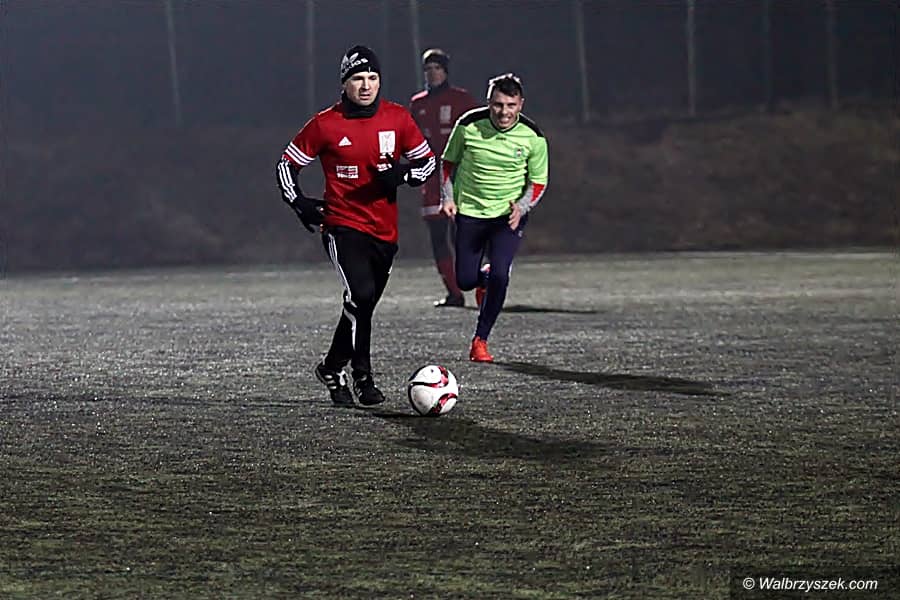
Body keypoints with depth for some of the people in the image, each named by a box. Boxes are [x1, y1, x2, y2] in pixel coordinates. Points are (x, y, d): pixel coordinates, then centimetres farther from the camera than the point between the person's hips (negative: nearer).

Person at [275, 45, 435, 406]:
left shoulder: (398, 118, 3)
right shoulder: (325, 124, -5)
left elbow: (427, 161, 10)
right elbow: (287, 164, 5)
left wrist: (401, 174, -11)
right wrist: (299, 203, -9)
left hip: (384, 230, 4)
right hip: (342, 225, -4)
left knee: (363, 307, 12)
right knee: (361, 295, -21)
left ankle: (330, 369, 31)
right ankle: (362, 378, -10)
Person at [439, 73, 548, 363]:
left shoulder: (532, 136, -12)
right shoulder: (468, 125, -13)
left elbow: (538, 181, 0)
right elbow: (449, 161, 5)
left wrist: (521, 207, -17)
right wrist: (448, 198, -7)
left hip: (509, 215, -1)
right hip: (469, 211, 1)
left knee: (499, 276, -18)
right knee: (465, 281, 1)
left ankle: (480, 341, -3)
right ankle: (485, 277, 40)